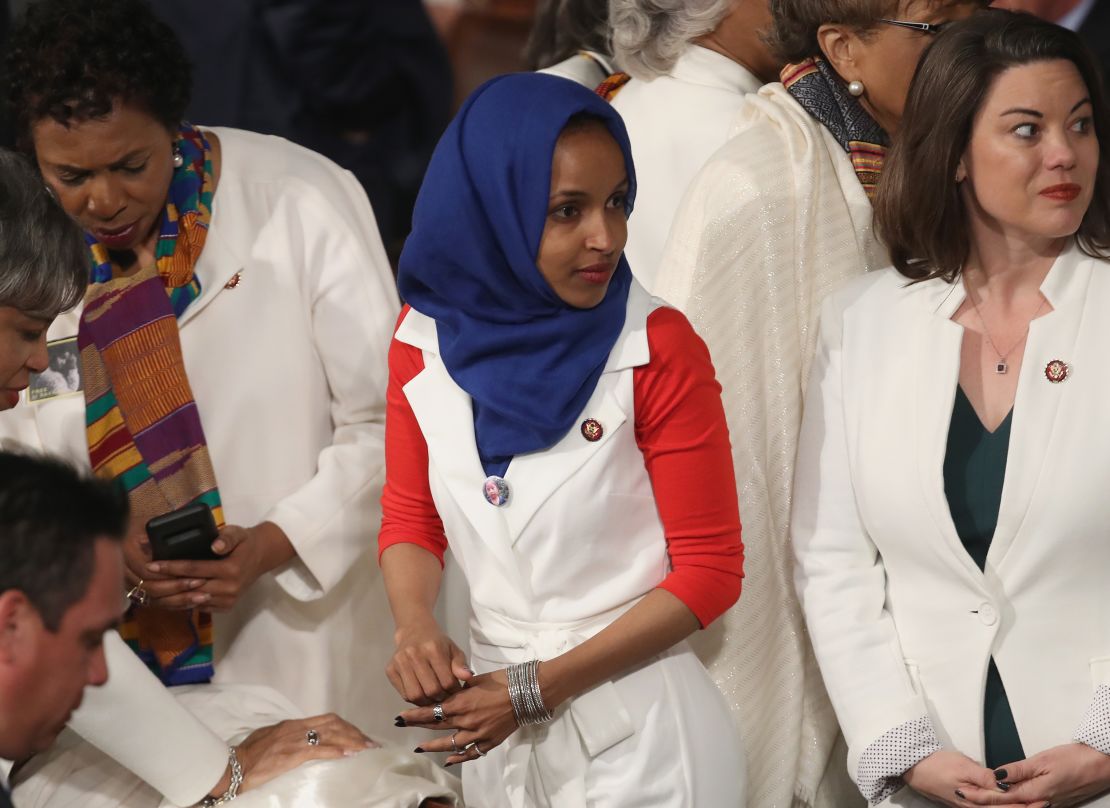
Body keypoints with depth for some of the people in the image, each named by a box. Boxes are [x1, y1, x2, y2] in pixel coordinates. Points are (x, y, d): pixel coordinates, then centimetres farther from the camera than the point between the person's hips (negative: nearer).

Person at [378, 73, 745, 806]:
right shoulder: (427, 338, -4)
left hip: (635, 723, -4)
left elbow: (710, 571, -11)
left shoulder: (659, 349, -15)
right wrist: (416, 626, -13)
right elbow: (411, 520, 8)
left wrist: (540, 687, -16)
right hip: (496, 724, 4)